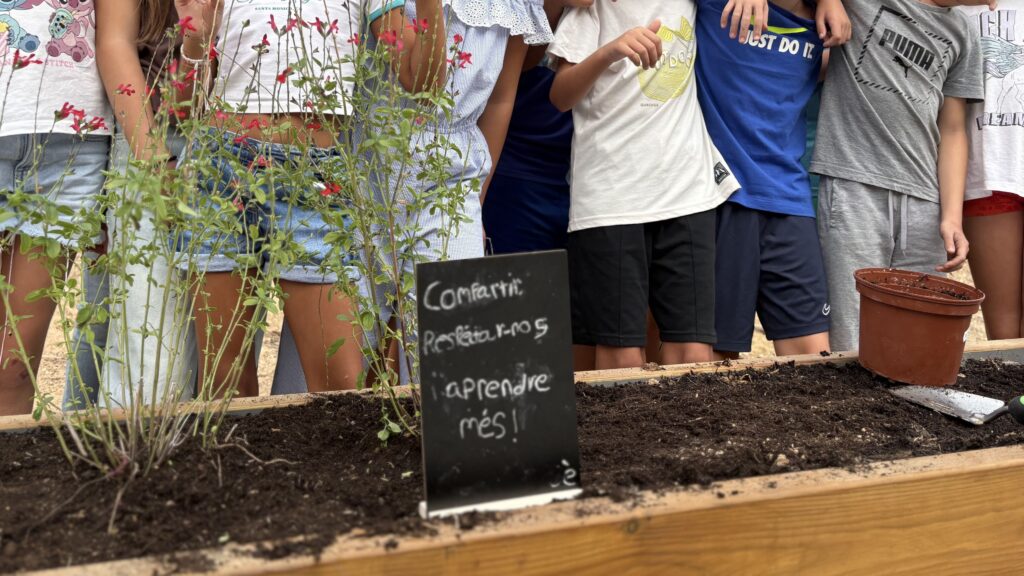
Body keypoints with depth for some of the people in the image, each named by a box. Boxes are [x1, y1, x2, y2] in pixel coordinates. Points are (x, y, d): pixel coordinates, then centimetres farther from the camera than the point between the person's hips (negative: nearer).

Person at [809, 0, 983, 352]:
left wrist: (951, 216, 4)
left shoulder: (961, 33, 18)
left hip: (923, 203, 5)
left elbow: (952, 132, 14)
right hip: (853, 187, -4)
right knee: (851, 348, -9)